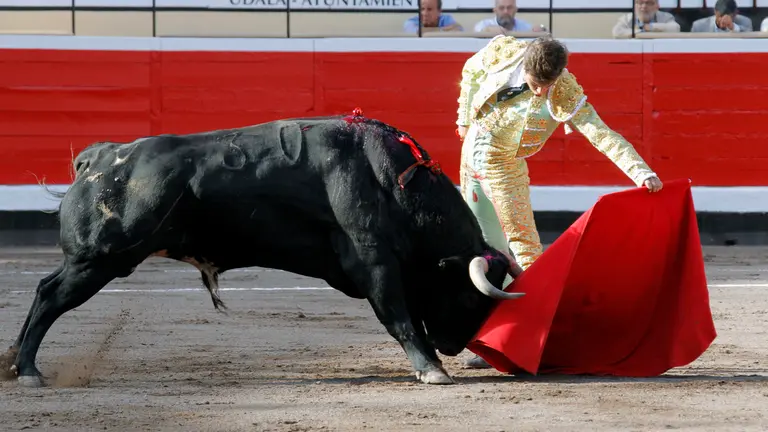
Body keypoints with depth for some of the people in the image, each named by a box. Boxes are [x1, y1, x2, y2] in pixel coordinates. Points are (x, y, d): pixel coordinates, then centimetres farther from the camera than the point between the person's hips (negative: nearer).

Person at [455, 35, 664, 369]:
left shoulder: (565, 95, -26)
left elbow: (603, 136, -31)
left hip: (504, 166, -4)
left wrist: (642, 172, -42)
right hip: (472, 151, 4)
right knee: (484, 250, 10)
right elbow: (471, 71, 6)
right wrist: (466, 119, 12)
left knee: (523, 241, -16)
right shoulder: (502, 53, -17)